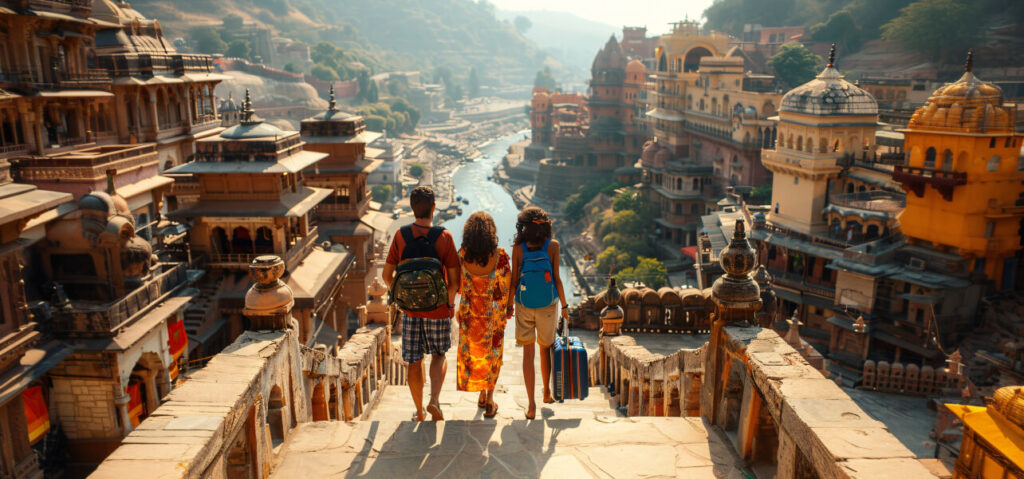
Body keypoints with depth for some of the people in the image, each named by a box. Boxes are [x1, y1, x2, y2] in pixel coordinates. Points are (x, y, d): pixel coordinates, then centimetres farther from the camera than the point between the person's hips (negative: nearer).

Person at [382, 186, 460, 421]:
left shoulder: (401, 236, -7)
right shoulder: (444, 237, -13)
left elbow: (386, 274, -2)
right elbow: (454, 281, -13)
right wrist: (449, 304, 5)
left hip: (410, 309, 2)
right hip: (438, 309, -1)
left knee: (414, 361, 13)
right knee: (439, 355, 20)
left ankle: (419, 413, 24)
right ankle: (434, 399, 1)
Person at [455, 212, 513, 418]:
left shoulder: (462, 256, -16)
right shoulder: (499, 256, -20)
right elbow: (507, 285, -11)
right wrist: (508, 307, 5)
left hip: (469, 312, 1)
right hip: (493, 312, -1)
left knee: (472, 352, 20)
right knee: (492, 354, 15)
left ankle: (482, 394, 33)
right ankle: (489, 401, 18)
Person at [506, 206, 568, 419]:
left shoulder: (518, 248, -8)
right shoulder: (552, 245, -8)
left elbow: (514, 280, -5)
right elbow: (556, 278, -7)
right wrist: (564, 305, 3)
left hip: (524, 306, 0)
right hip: (548, 305, 1)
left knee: (528, 352, 5)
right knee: (546, 348, 19)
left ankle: (531, 404, -1)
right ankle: (547, 393, 34)